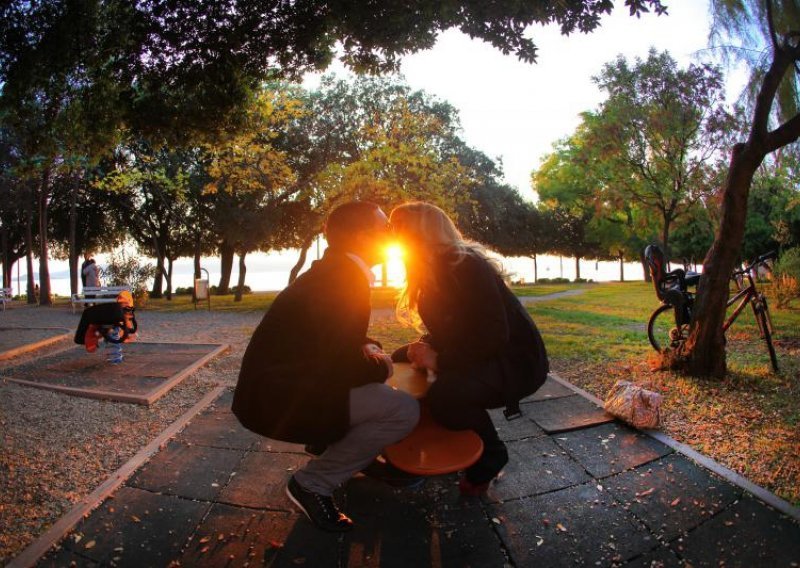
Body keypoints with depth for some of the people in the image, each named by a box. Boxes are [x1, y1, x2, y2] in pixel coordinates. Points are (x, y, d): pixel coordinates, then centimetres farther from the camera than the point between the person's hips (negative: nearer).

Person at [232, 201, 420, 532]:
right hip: (274, 399, -10)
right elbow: (341, 366, -22)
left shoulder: (333, 270, 9)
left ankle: (356, 452, 21)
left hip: (284, 382, 10)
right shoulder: (346, 276, -20)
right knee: (404, 410, -19)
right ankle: (312, 484, -5)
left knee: (379, 366, 19)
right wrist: (379, 367, -3)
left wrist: (368, 349, 4)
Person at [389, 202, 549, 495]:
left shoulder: (467, 266, -23)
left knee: (444, 394, -34)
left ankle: (491, 455, -2)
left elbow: (494, 337, -30)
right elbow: (444, 330, 10)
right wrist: (424, 349, -9)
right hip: (475, 356, 10)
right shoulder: (434, 271, 4)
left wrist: (440, 360, -26)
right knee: (401, 360, 7)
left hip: (515, 361, -9)